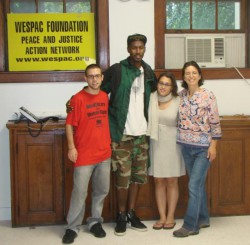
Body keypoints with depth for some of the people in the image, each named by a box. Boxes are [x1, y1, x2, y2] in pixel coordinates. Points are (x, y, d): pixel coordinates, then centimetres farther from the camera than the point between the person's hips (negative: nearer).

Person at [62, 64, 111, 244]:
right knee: (80, 192, -1)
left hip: (104, 152, 5)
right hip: (84, 154, -5)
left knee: (102, 190, 13)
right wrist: (71, 147, -14)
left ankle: (95, 222, 29)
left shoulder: (105, 97, 7)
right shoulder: (78, 98, -10)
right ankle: (73, 227, 12)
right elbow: (70, 125, -9)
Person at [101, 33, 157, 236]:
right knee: (123, 176, -1)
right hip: (122, 133, -5)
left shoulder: (148, 72, 8)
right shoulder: (116, 70, -7)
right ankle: (121, 216, 16)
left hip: (142, 132, 5)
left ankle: (131, 213, 24)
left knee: (138, 175, 10)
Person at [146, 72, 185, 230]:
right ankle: (162, 217, 16)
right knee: (158, 181, 6)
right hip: (156, 143, 2)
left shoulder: (178, 101, -5)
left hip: (172, 144, -2)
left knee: (171, 181, 6)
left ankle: (171, 217, 16)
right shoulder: (151, 98, -1)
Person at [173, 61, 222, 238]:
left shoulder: (208, 96, -10)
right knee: (198, 184, 14)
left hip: (203, 147, -5)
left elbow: (215, 123, -9)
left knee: (194, 185, -7)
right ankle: (203, 219, 26)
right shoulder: (181, 95, 4)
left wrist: (213, 146, -13)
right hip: (186, 147, 5)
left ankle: (190, 225, 0)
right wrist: (181, 141, 7)